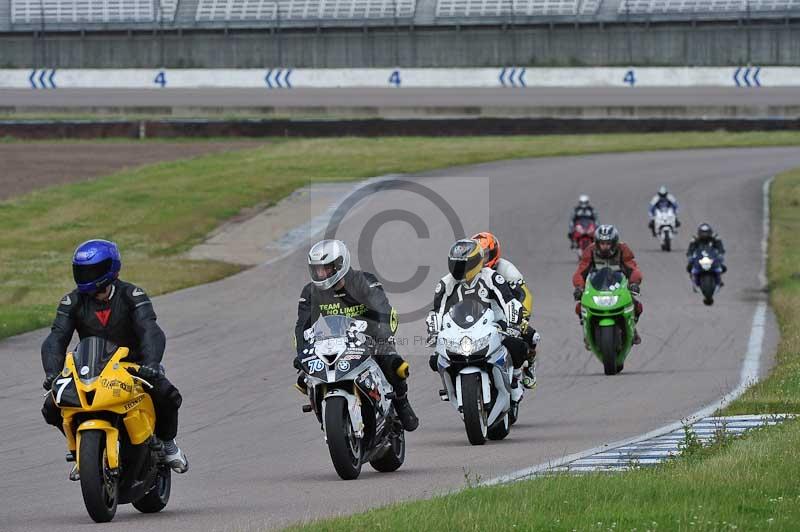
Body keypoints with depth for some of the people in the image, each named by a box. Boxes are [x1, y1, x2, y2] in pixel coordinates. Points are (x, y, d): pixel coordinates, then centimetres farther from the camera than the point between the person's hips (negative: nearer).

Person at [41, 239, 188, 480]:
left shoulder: (131, 295, -15)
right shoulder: (73, 302, -6)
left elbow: (151, 332, -28)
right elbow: (56, 339, -15)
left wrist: (151, 363, -48)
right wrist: (52, 372, -34)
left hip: (132, 367, -3)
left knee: (167, 395, -29)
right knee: (52, 407, -17)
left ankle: (167, 442, 2)